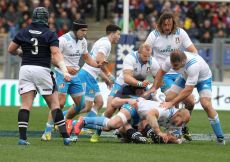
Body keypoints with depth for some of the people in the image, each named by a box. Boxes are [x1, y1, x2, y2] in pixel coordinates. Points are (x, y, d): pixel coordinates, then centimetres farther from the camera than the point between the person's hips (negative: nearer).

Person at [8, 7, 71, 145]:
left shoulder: (23, 33, 8)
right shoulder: (50, 35, -1)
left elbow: (11, 49, 16)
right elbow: (56, 54, -13)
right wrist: (64, 71, -20)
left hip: (26, 69, 2)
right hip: (43, 70, -2)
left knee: (26, 105, -1)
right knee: (54, 104, 4)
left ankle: (22, 138, -12)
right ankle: (65, 136, 1)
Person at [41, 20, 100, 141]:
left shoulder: (83, 41, 7)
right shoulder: (63, 40, -16)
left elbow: (86, 57, 20)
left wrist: (98, 65, 2)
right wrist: (66, 68, -30)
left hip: (74, 76, 8)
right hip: (62, 75, -8)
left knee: (80, 104, 7)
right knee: (60, 102, -18)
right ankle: (47, 132, -14)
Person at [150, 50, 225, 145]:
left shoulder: (193, 65, -44)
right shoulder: (171, 60, -27)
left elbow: (188, 90, -41)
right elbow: (161, 72, -5)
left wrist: (172, 103, -41)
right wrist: (154, 88, -14)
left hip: (203, 78, -6)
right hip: (186, 77, 6)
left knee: (206, 104, -26)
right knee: (168, 99, -10)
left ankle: (220, 138, -16)